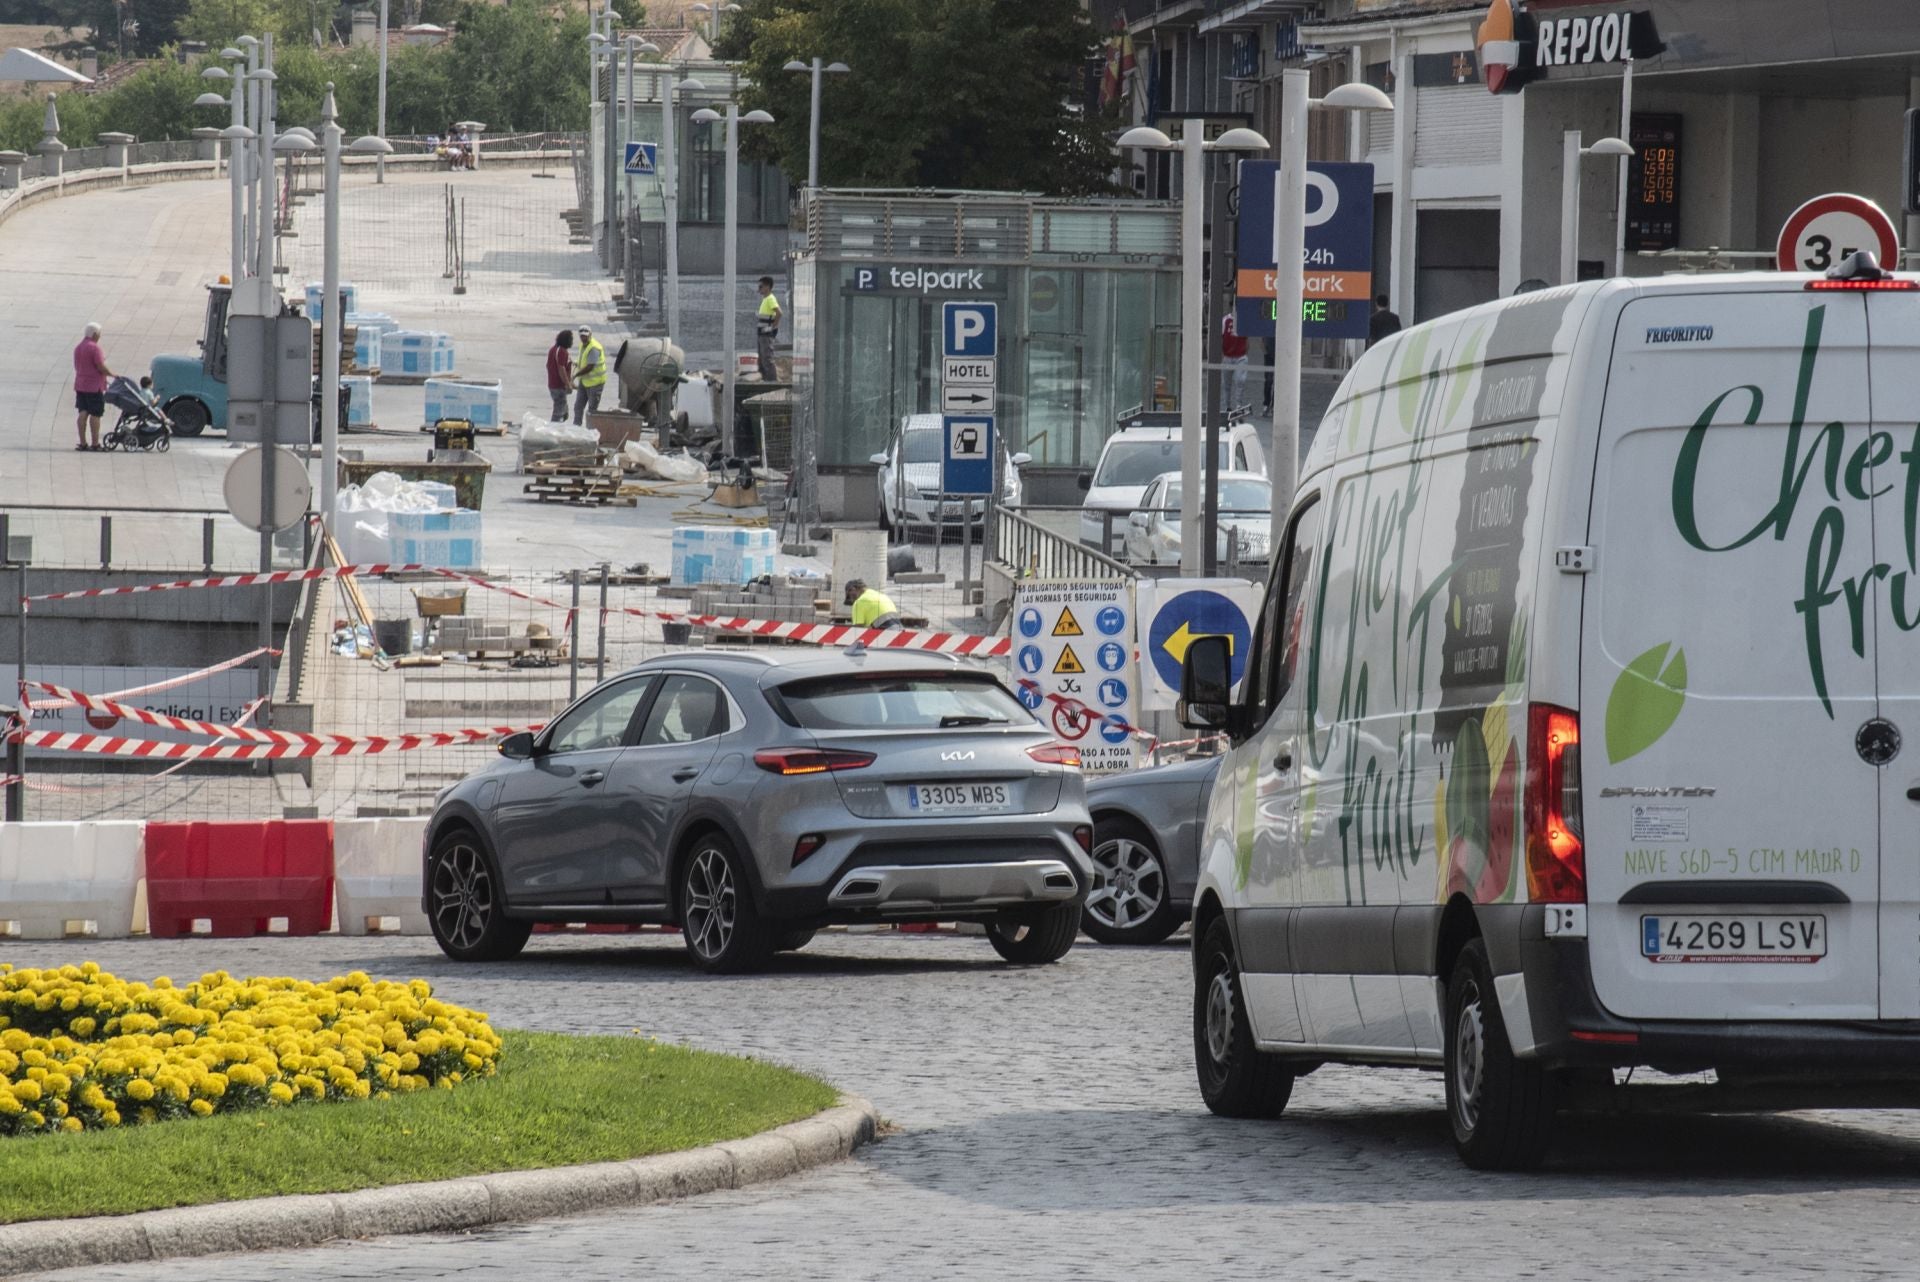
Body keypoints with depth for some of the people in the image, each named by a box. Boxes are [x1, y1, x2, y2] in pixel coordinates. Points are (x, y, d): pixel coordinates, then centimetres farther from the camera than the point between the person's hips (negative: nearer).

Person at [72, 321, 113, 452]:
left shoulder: (78, 348, 13)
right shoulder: (94, 348, -14)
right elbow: (101, 367, -18)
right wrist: (112, 374, -1)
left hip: (80, 385, 8)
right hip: (94, 387, -8)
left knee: (82, 413, 6)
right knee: (95, 415, -4)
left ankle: (83, 442, 4)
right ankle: (95, 443, -4)